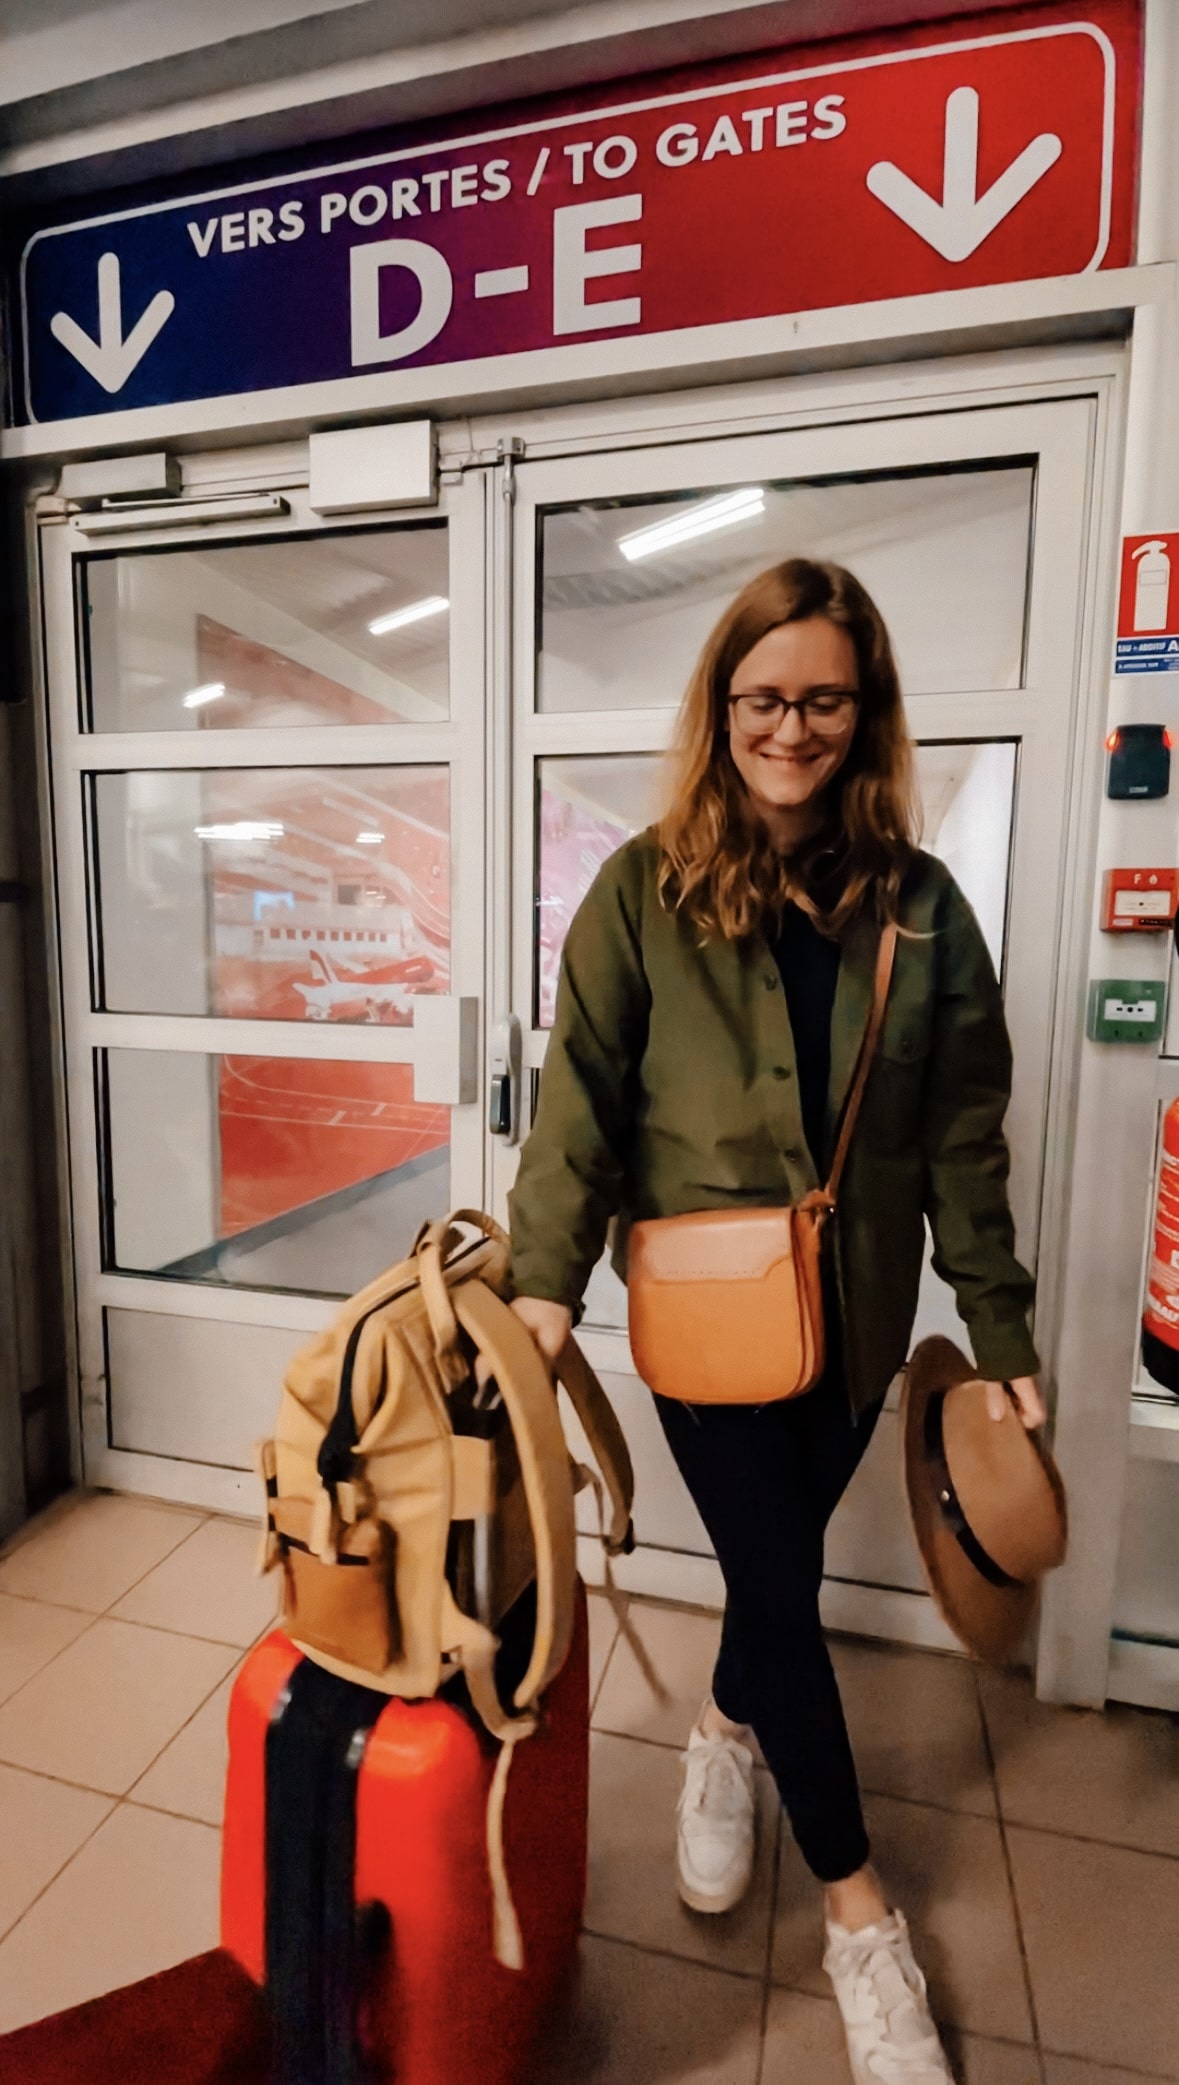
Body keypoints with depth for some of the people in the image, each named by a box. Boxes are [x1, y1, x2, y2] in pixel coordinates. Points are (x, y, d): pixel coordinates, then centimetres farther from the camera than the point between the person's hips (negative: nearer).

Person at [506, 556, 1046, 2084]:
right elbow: (581, 1095, -9)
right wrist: (546, 1280, -16)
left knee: (783, 1555, 19)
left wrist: (1003, 1337, 1)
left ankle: (726, 1731, 53)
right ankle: (857, 1909, 32)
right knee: (778, 1578, 6)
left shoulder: (918, 904, -1)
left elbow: (964, 1140, 0)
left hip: (855, 1307, 3)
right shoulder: (645, 890, -8)